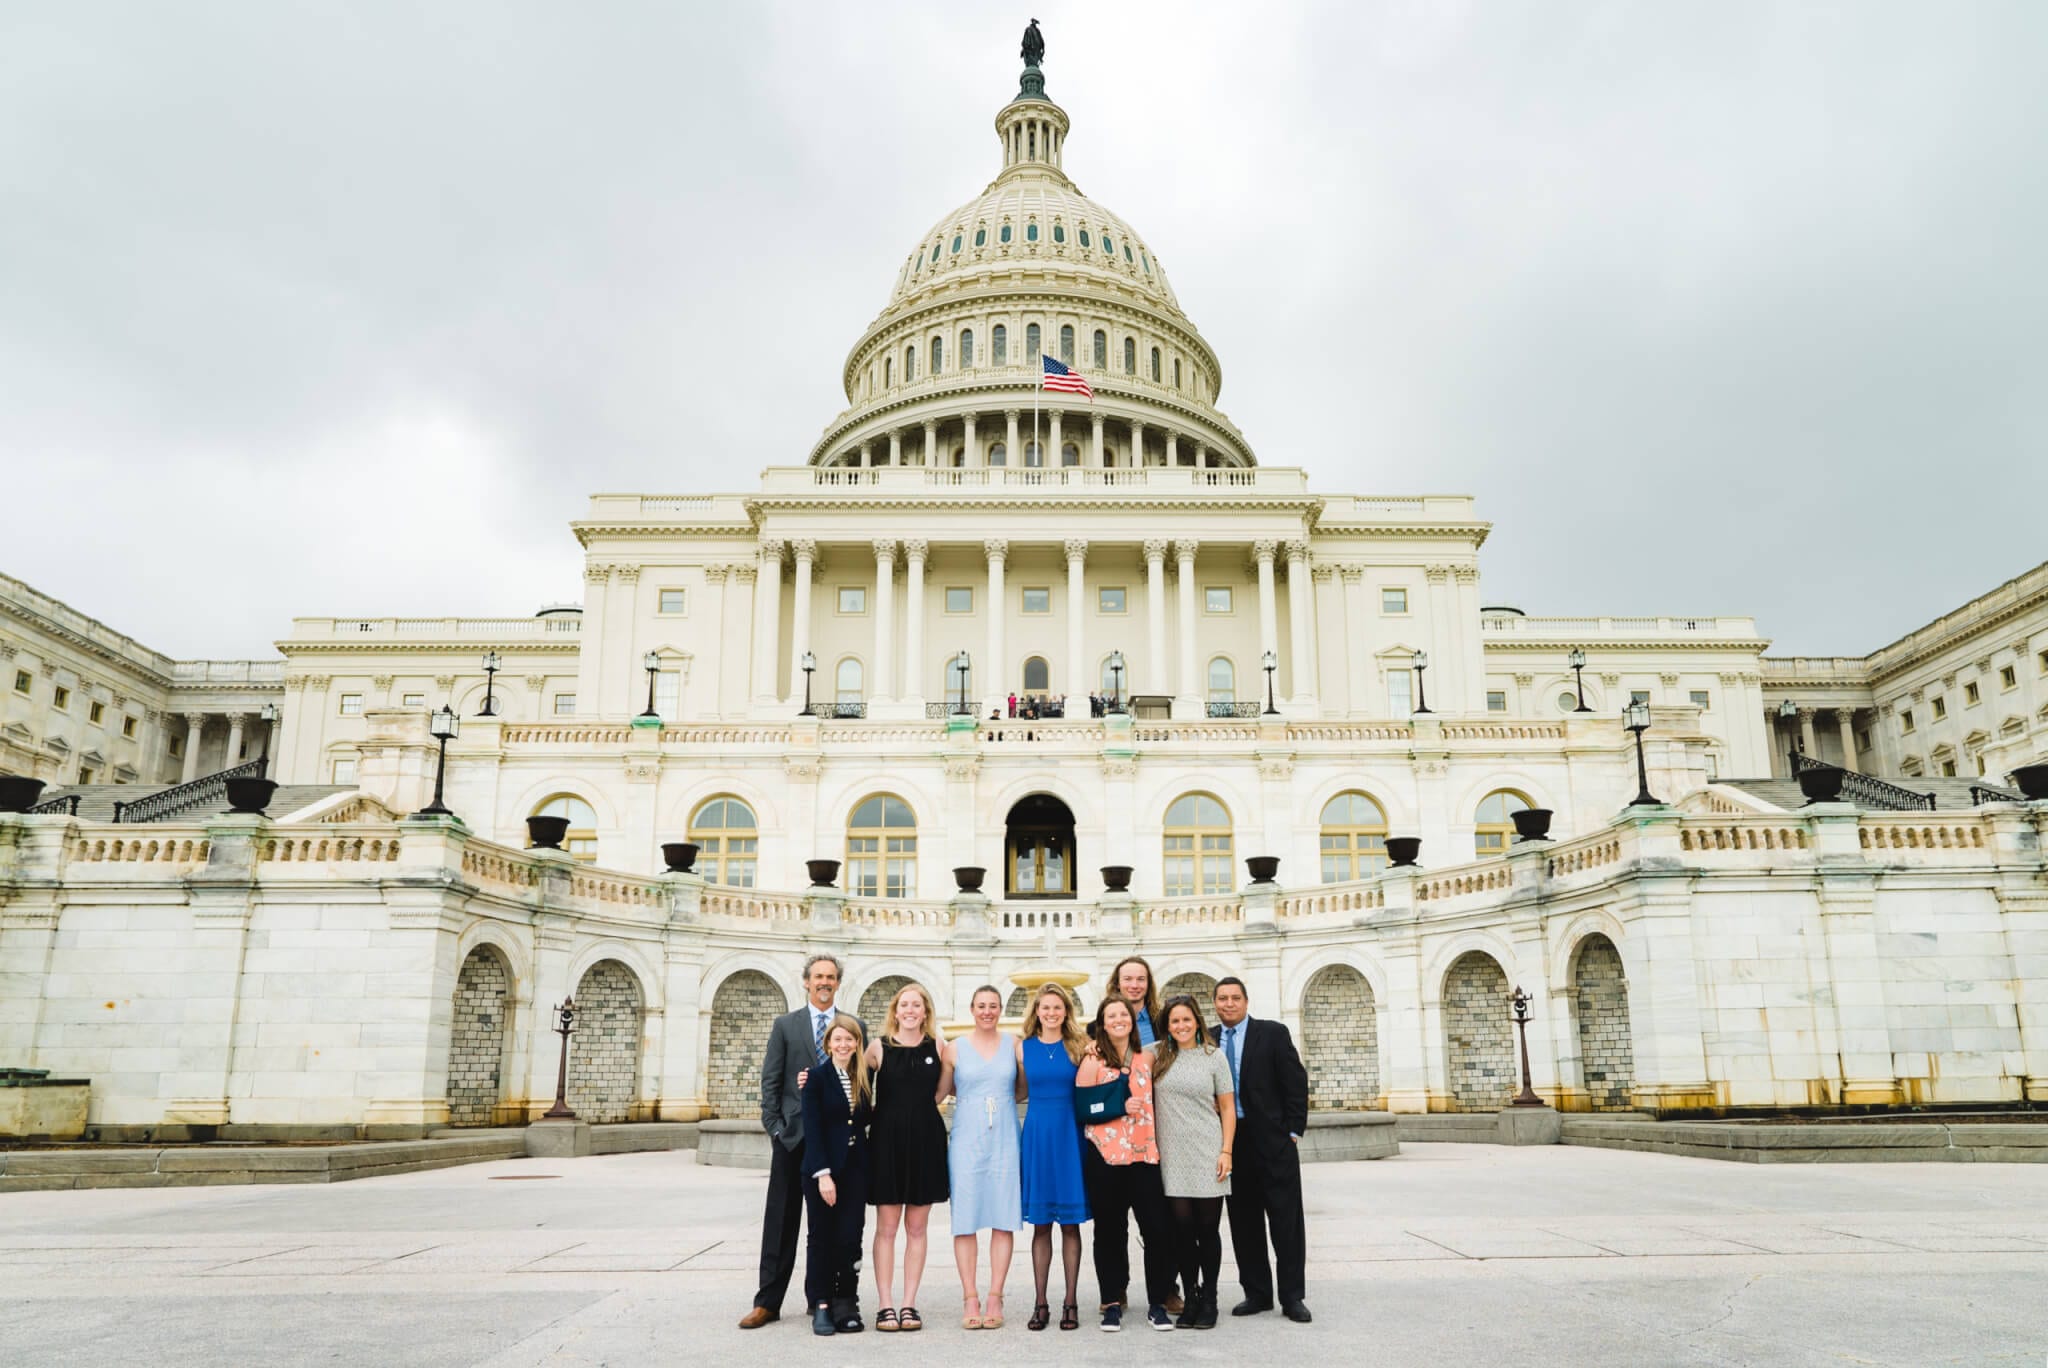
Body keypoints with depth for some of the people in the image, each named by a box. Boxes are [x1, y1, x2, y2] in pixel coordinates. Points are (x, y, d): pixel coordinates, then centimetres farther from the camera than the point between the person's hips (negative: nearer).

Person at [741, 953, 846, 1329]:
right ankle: (768, 1302, 8)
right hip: (794, 1134, -1)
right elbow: (770, 1081, 4)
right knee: (781, 1220, 2)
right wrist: (774, 1126, -4)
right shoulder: (785, 1025, 7)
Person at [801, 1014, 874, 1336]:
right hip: (822, 1168, -3)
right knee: (822, 1238, 2)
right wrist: (823, 1174, -15)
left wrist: (875, 1111, -4)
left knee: (850, 1238, 1)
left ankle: (846, 1305, 9)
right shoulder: (817, 1077, -5)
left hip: (856, 1168, 4)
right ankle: (821, 1306, 11)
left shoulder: (863, 1078, 9)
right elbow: (812, 1129, -10)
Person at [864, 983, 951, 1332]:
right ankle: (886, 1306, 7)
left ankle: (909, 1304, 13)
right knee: (886, 1227, 1)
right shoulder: (879, 1048, 1)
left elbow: (939, 1093, 11)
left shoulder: (938, 1048, 5)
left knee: (917, 1228, 6)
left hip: (925, 1142, 2)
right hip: (888, 1140, -2)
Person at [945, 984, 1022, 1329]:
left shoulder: (1014, 1045, 8)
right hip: (967, 1141, -1)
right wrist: (974, 1097, 1)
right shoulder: (955, 1048, 5)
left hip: (1005, 1140, 1)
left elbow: (1022, 1090, 14)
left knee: (1004, 1219, -1)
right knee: (965, 1220, -3)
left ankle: (995, 1298, 5)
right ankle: (969, 1300, 2)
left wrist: (1002, 1099, -1)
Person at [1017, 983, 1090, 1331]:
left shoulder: (1078, 1046, 3)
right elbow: (1022, 1092, 13)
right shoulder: (1024, 1048, 6)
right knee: (1040, 1223, 4)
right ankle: (1041, 1304, 11)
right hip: (1037, 1132, 1)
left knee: (1070, 1221, 3)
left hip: (1069, 1133, -1)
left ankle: (1070, 1303, 10)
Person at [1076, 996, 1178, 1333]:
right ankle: (1112, 1302, 17)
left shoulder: (1147, 1058, 10)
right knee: (1110, 1230, 5)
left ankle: (1157, 1303, 10)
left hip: (1145, 1154, 2)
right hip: (1105, 1156, -2)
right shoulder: (1092, 1062, 1)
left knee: (1158, 1229, -3)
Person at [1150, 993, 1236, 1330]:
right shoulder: (1157, 1054, 5)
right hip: (1172, 1157, 1)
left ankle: (1209, 1299, 16)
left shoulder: (1213, 1056, 3)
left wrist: (1226, 1151, -3)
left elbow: (1227, 1108, 5)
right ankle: (1190, 1298, 14)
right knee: (1182, 1228, 1)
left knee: (1208, 1227, 3)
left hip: (1207, 1155, -1)